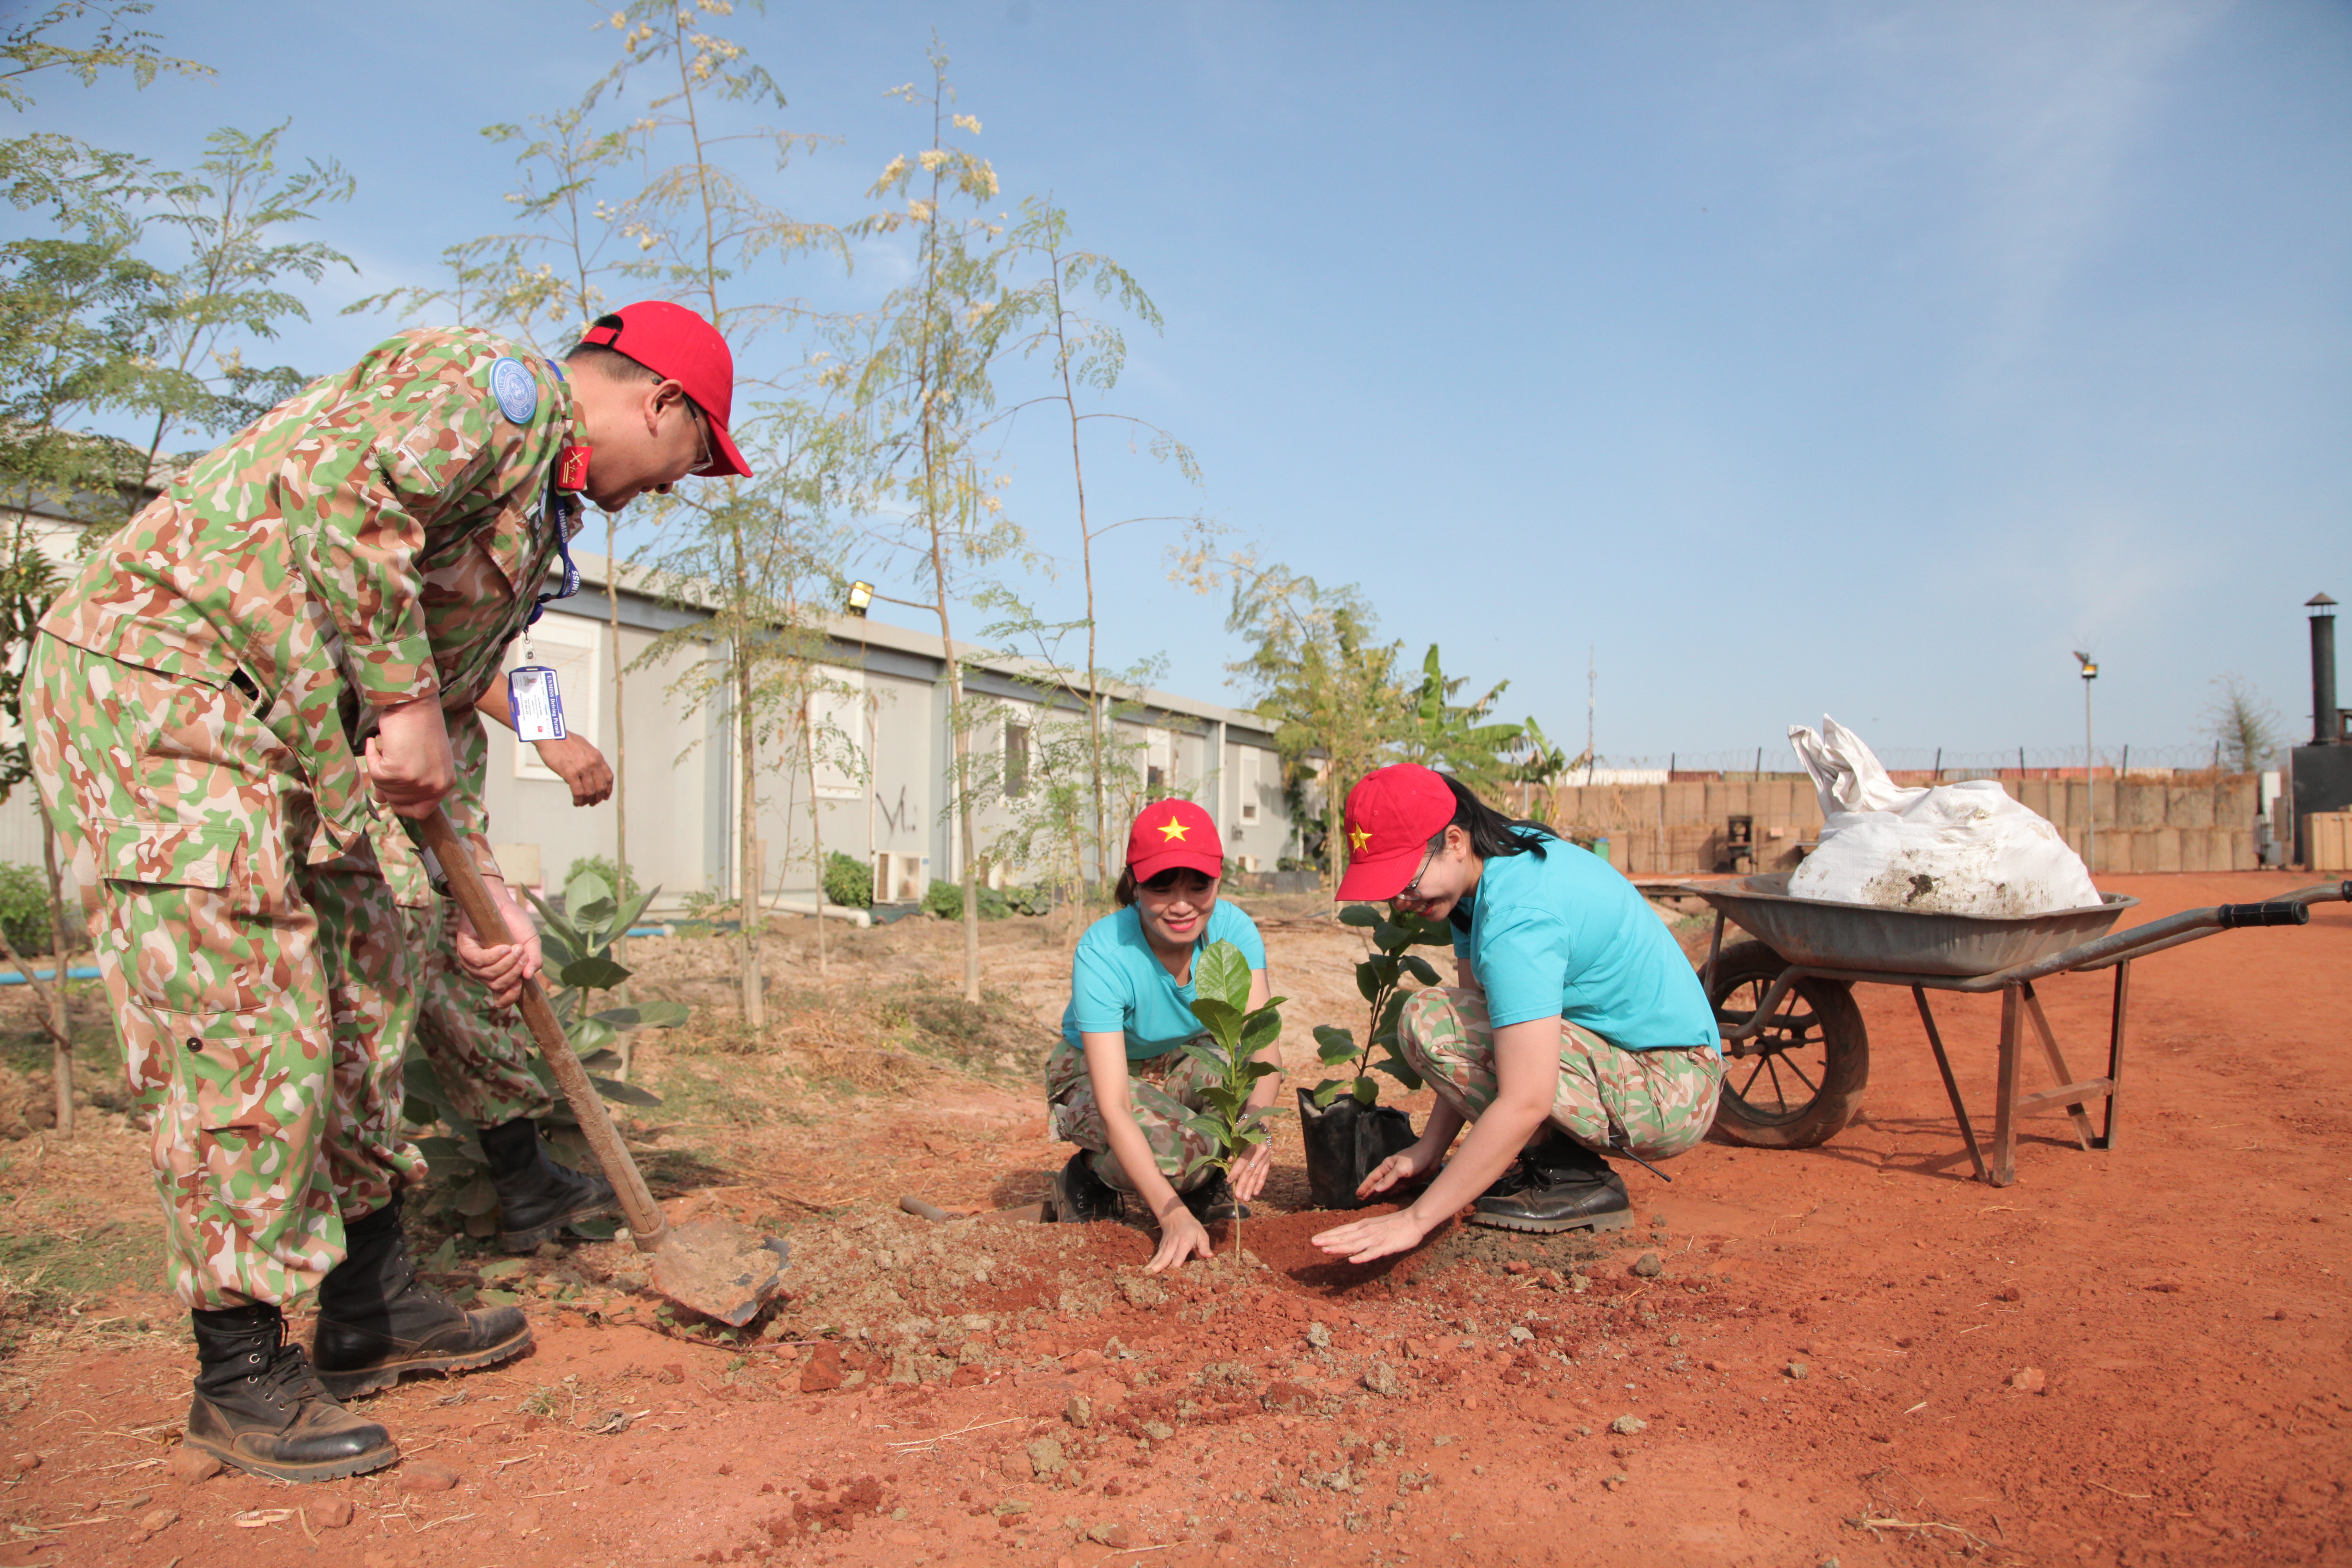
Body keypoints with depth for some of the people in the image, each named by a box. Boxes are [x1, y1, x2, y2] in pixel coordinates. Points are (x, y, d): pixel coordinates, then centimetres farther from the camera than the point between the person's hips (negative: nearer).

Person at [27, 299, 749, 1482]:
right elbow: (341, 493, -28)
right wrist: (405, 701, -24)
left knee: (365, 1010, 12)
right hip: (161, 683, -10)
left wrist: (489, 898, 18)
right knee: (248, 1039, -8)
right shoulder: (501, 386, -9)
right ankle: (241, 1376, 7)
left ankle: (371, 1310, 24)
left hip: (305, 726, 11)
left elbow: (452, 717, 22)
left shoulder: (538, 518, 20)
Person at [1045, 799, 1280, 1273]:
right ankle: (1086, 1177, 1)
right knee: (1174, 1149, -33)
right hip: (1093, 1073, -4)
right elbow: (1113, 1105, -39)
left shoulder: (1233, 929, -24)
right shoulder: (1102, 954, -35)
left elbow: (1262, 1044, -34)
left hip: (1185, 1065, 4)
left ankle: (1206, 1181, 0)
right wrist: (1175, 1217, -48)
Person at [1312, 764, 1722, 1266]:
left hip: (1667, 1092, -10)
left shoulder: (1518, 916, -27)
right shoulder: (1498, 858, 3)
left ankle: (1576, 1178, -9)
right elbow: (1473, 1043, 7)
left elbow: (1525, 1105, -32)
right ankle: (1550, 1151, 10)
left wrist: (1415, 1220, -29)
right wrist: (1428, 1149, 3)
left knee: (1429, 1021, -21)